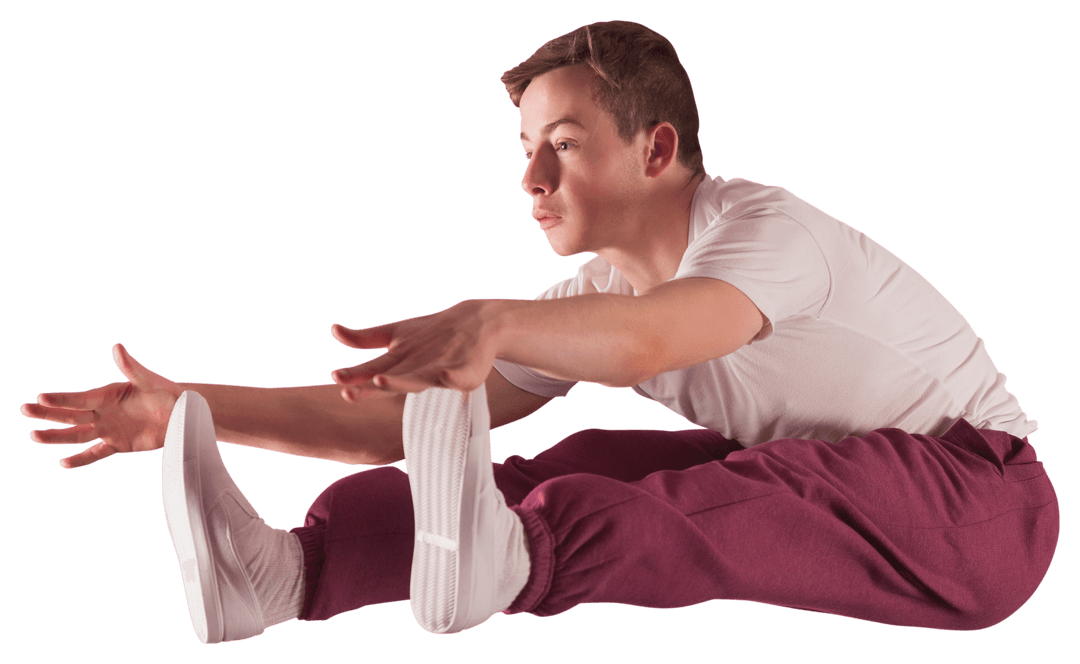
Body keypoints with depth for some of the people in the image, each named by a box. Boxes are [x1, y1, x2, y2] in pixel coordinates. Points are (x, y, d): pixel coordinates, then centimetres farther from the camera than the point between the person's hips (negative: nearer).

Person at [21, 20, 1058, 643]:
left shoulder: (764, 229, -19)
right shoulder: (594, 297, 3)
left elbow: (646, 339, -43)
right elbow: (415, 419, -4)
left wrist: (490, 322, -61)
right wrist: (192, 410, -10)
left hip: (979, 493, -5)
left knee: (763, 496, -39)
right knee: (581, 464, -19)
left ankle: (503, 556, -62)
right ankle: (285, 567, -35)